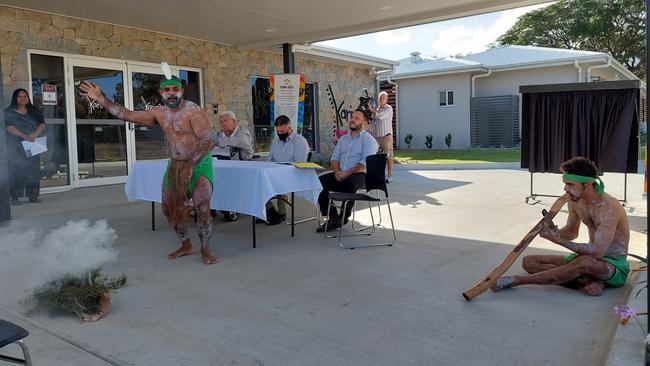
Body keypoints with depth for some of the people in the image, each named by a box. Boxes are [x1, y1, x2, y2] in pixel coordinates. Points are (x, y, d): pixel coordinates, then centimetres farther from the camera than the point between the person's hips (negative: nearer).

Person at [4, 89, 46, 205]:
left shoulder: (34, 111, 16)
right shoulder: (8, 112, 5)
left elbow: (42, 124, 4)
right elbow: (9, 126, -8)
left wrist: (35, 134, -16)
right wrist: (25, 136, -21)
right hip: (16, 146, -3)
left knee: (33, 169, -1)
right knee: (16, 170, -7)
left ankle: (33, 195, 3)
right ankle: (15, 196, -4)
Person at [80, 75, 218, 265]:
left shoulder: (193, 110, -17)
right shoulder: (159, 113, 3)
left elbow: (207, 140, -23)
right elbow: (129, 115, 7)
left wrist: (190, 165, -29)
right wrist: (102, 100, 1)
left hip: (199, 163, -7)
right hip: (176, 164, 7)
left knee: (202, 208, -19)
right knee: (170, 208, 10)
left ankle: (205, 250, -2)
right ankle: (186, 246, 27)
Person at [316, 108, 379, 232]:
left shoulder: (369, 139, 1)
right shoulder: (343, 138, 22)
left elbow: (364, 164, -12)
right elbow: (334, 158, 17)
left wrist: (347, 173, -19)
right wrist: (337, 172, -4)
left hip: (358, 174, -6)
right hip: (340, 174, 6)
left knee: (348, 184, -38)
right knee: (319, 181, -17)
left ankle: (344, 217, -14)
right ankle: (333, 217, -11)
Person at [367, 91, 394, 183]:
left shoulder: (389, 108, -2)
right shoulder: (377, 109, 17)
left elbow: (381, 116, -19)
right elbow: (373, 122, 20)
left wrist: (371, 110, -12)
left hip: (386, 135, -6)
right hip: (378, 136, 6)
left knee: (388, 156, -5)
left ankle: (390, 175, -2)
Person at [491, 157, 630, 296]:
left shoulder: (609, 208, -26)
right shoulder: (575, 200, -3)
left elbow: (597, 252, -31)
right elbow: (572, 232, 13)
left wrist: (558, 240, -31)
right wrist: (556, 233, -12)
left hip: (615, 265, -7)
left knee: (585, 262, -43)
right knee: (529, 262, -5)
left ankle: (516, 280, -32)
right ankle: (591, 281, -19)